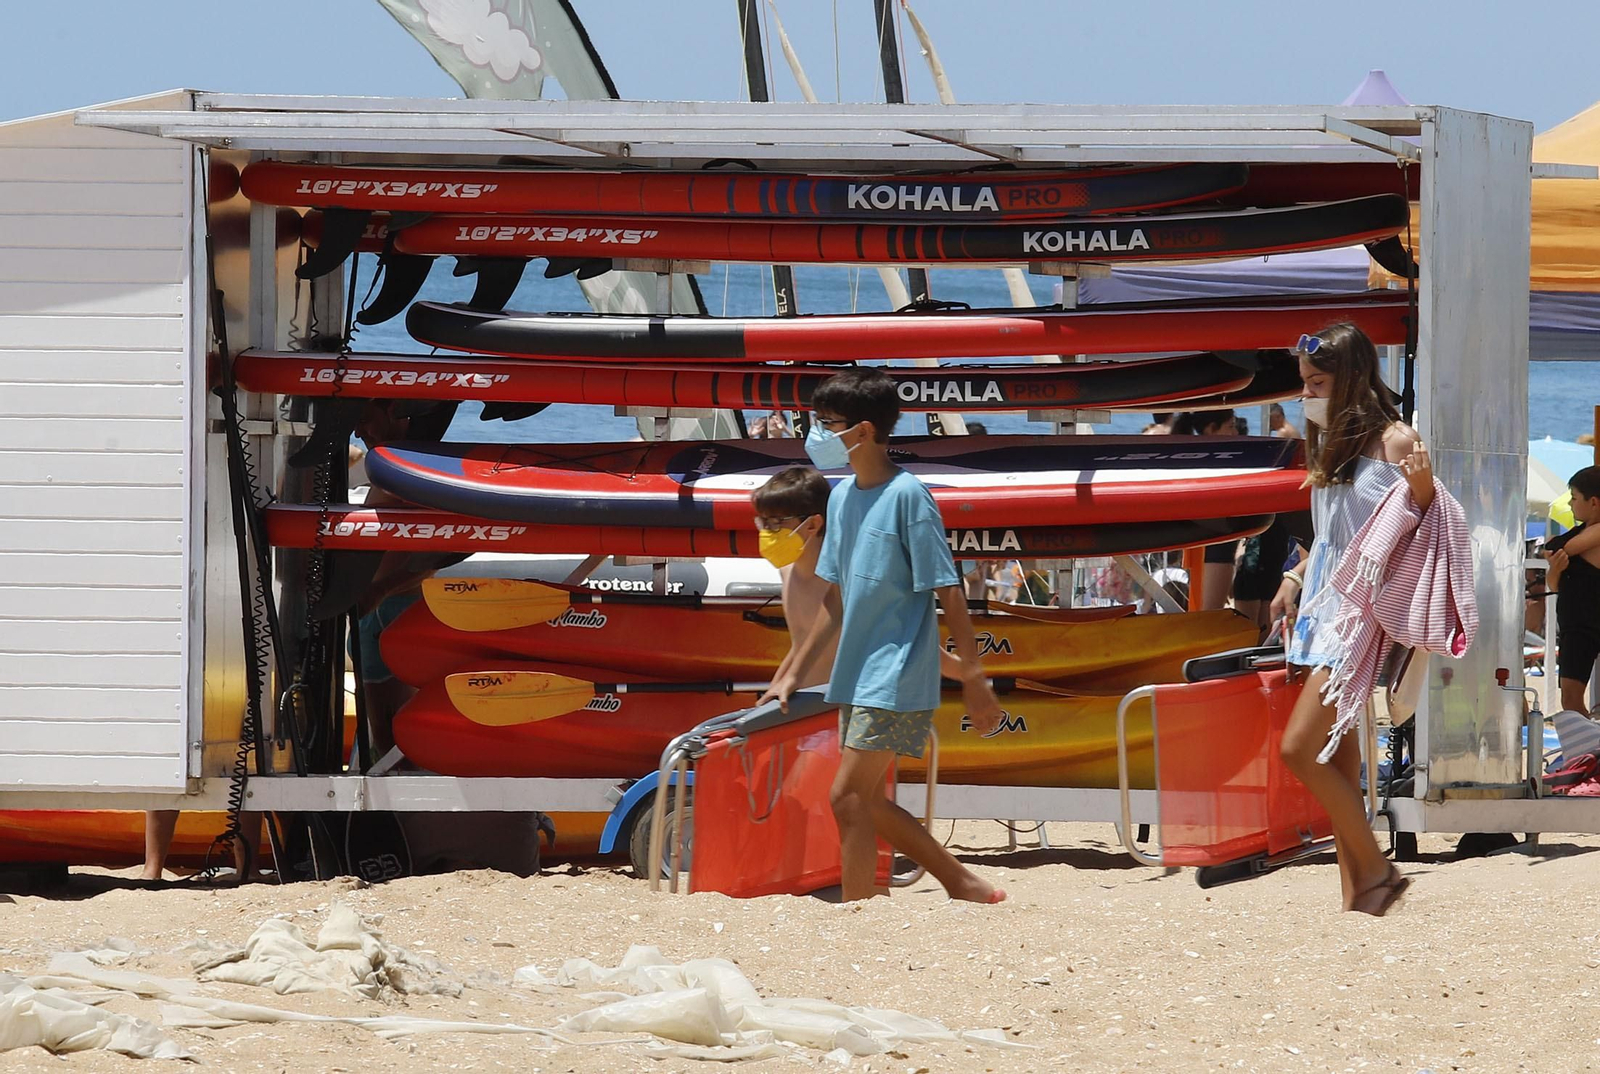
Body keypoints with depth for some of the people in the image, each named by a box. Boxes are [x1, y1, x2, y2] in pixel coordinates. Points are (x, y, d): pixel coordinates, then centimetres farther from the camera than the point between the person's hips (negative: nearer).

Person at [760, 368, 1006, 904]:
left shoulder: (907, 496, -14)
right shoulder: (842, 497, 10)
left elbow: (948, 593, -14)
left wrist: (974, 679, -15)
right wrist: (792, 675, 19)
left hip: (897, 678, -9)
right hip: (857, 677, 9)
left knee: (848, 798, -12)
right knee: (866, 802, 9)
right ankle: (965, 885, 20)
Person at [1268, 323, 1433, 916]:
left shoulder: (1394, 442, -9)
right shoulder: (1332, 444, 16)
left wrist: (1424, 484, -28)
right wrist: (1293, 579, 15)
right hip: (1322, 607, 9)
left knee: (1299, 749, -15)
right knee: (1340, 766, 5)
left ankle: (1376, 871, -4)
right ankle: (1357, 901, 6)